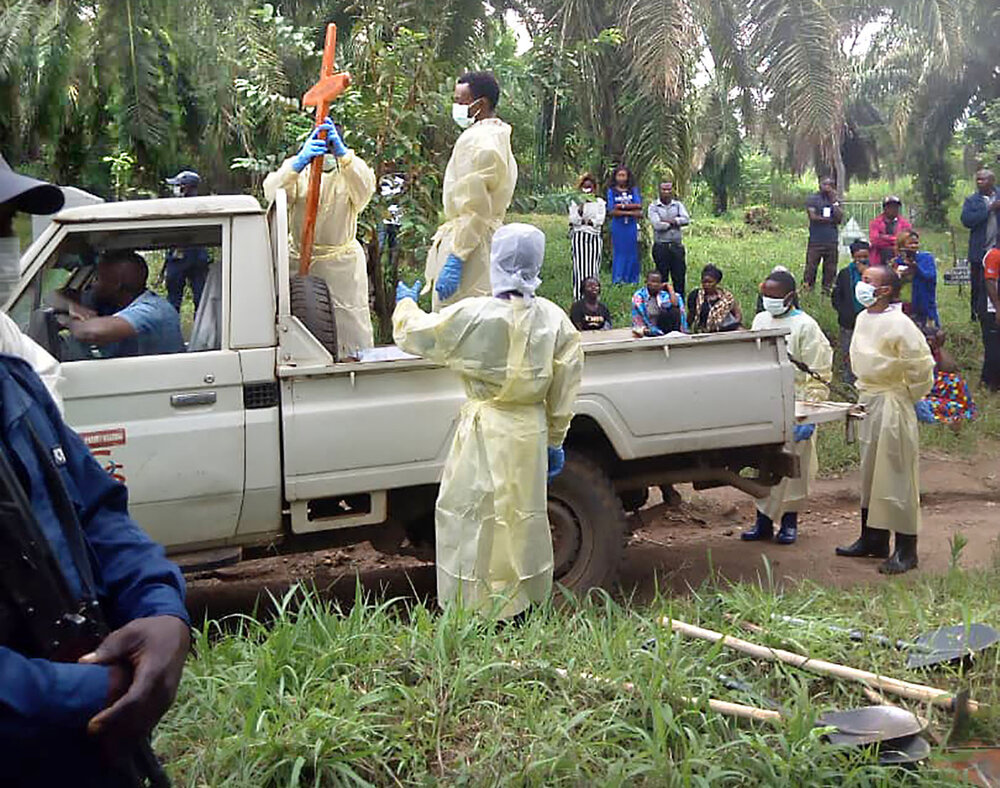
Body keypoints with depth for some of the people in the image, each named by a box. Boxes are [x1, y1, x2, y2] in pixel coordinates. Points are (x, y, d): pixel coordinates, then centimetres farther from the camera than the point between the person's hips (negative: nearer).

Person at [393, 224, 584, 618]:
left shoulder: (474, 316, -16)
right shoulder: (554, 319, -2)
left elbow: (412, 333, -3)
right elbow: (564, 391, 3)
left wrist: (405, 302, 19)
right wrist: (556, 441, 14)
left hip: (486, 433, -5)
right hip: (530, 433, 5)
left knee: (472, 518, 6)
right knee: (524, 517, 16)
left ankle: (478, 607, 12)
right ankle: (525, 604, 27)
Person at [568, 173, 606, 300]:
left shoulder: (600, 202, 12)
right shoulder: (575, 202, 9)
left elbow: (600, 219, 2)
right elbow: (573, 220, -3)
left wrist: (590, 221, -12)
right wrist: (580, 207, -15)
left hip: (595, 237, 2)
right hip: (579, 236, -1)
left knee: (594, 265, -2)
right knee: (580, 265, -9)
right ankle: (579, 296, -8)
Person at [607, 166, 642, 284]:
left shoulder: (633, 190, 8)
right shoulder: (611, 191, 3)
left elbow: (639, 206, -6)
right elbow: (612, 211, -8)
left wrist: (622, 206, -13)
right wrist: (630, 212, -11)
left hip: (631, 226, 2)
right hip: (618, 226, -2)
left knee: (632, 251, 2)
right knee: (618, 251, -1)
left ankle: (632, 279, 9)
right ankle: (617, 279, 4)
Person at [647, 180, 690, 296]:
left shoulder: (678, 205, 10)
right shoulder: (653, 207, 1)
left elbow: (686, 220, -7)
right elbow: (657, 225, -15)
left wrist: (667, 221, -12)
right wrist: (675, 223, -5)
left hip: (677, 246, 2)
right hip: (661, 247, -2)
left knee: (680, 276, 4)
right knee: (662, 278, 3)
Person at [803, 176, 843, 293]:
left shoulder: (836, 200, 13)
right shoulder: (813, 199, 4)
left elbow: (840, 218, 1)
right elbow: (813, 216, -9)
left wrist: (834, 202, -5)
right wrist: (831, 219, -4)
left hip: (832, 240, 4)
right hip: (815, 240, -3)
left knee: (830, 268, 5)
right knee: (811, 266, -6)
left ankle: (826, 289, 13)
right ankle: (807, 288, -3)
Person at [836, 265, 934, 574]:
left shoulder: (898, 324, -18)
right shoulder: (863, 319, 8)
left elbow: (921, 365, -17)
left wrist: (910, 396, -7)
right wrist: (865, 395, 17)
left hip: (892, 406, -9)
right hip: (868, 404, 9)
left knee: (896, 475, -4)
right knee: (870, 473, 15)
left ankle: (906, 550, 4)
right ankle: (873, 540, 26)